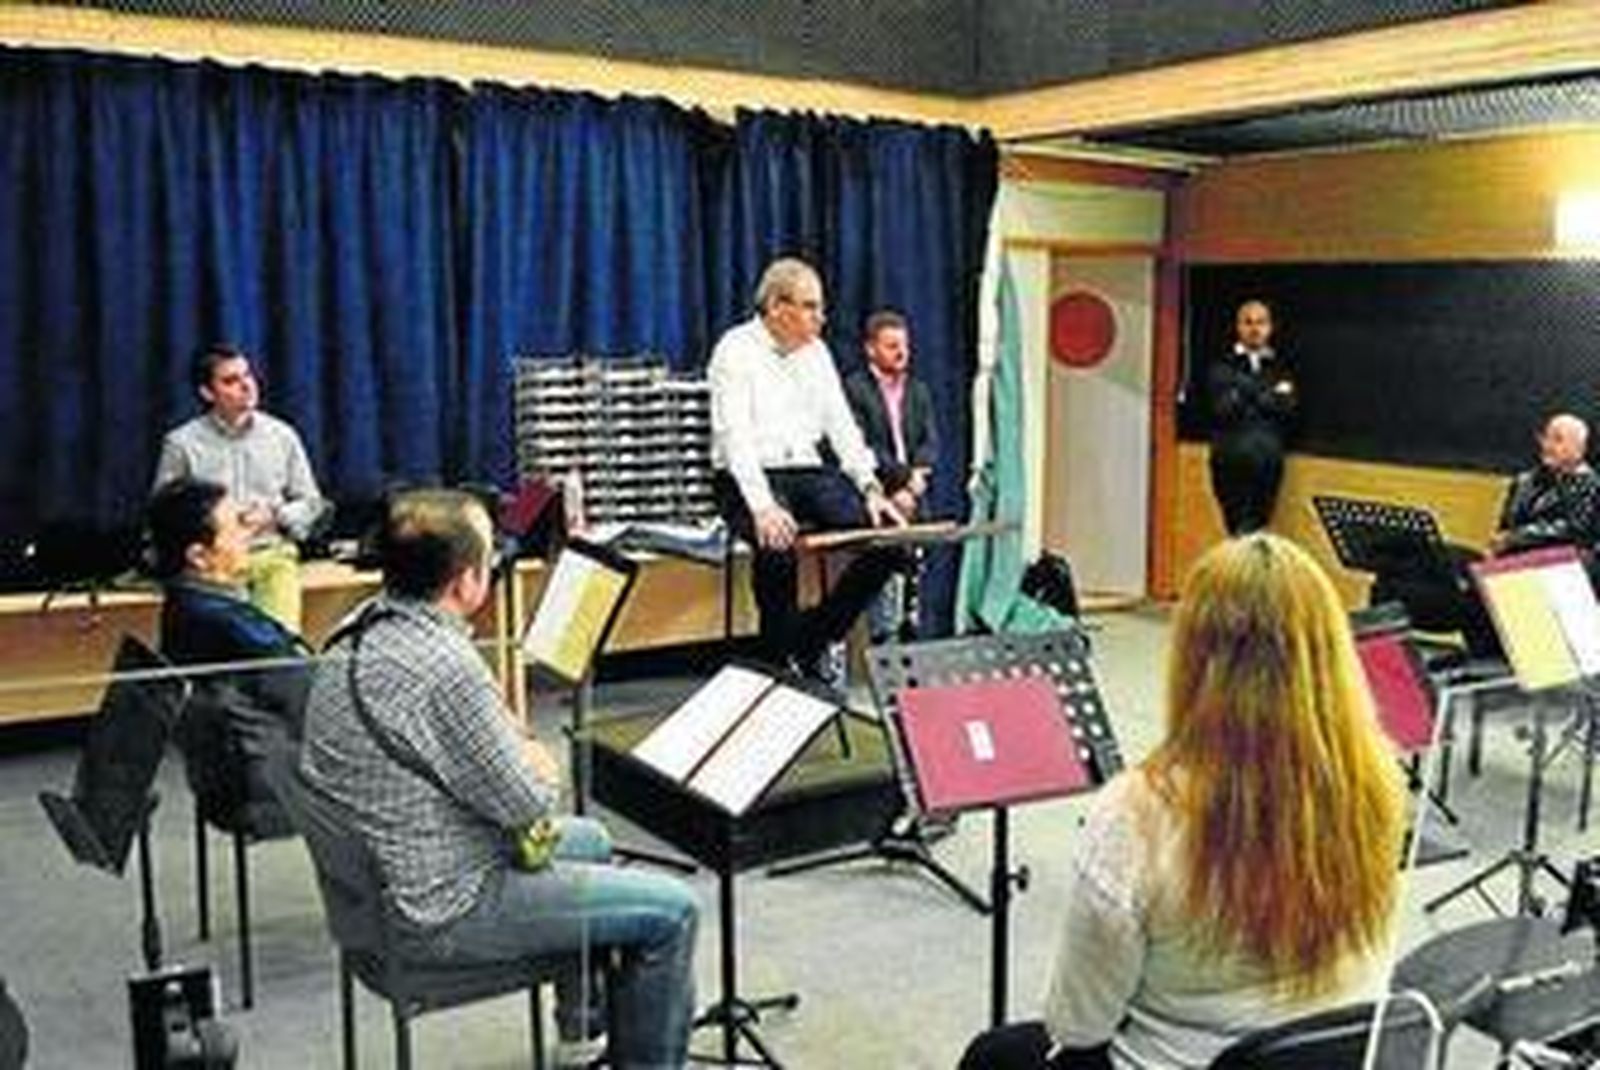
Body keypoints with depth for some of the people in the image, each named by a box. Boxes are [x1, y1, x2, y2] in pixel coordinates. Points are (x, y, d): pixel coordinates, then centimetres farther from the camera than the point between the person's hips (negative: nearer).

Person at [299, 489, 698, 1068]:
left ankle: (584, 1010, 46)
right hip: (440, 912, -10)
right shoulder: (445, 665, -30)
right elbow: (524, 805, -21)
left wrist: (516, 755, 2)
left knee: (589, 838, 30)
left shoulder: (355, 632, 1)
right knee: (672, 910, -5)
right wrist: (538, 767, 1)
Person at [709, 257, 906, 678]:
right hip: (753, 480, -6)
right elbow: (735, 437, -17)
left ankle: (814, 641, -1)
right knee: (778, 545, -37)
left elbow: (841, 424, 11)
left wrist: (872, 488, -4)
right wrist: (762, 506, -31)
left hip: (812, 473, 6)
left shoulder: (816, 351, 14)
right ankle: (781, 660, -14)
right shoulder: (736, 351, -6)